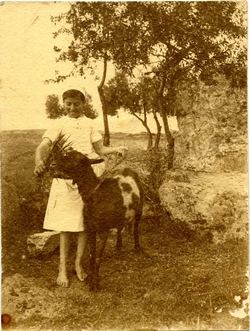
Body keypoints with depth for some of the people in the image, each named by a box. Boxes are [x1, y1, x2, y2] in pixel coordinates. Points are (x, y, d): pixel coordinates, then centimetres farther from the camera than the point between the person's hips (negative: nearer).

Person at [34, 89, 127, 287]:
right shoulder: (59, 124, 1)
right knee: (65, 225, 2)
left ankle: (78, 263, 23)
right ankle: (63, 269, 14)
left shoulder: (89, 124, 12)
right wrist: (40, 161, -33)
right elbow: (44, 146, -13)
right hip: (65, 178, -2)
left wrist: (116, 149, -7)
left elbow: (100, 149, 12)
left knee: (85, 223, 7)